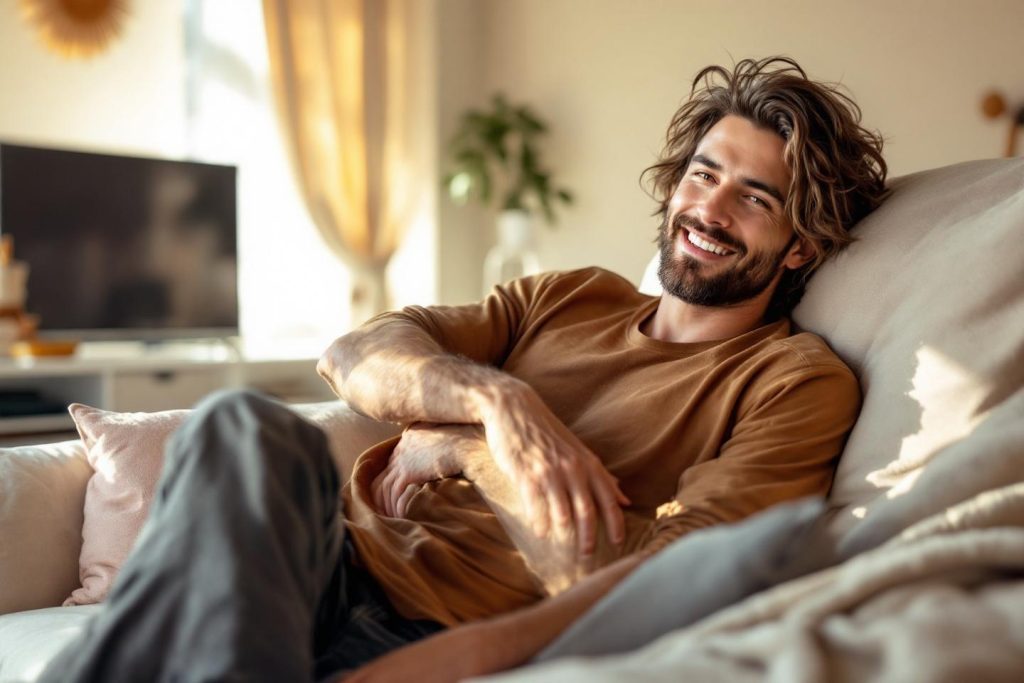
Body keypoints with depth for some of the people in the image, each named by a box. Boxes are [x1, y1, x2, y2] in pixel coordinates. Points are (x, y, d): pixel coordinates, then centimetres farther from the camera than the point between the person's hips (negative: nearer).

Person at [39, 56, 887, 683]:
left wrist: (471, 449, -9)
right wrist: (497, 397, -14)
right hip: (335, 570, 6)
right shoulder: (571, 298, 19)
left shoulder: (796, 381, 4)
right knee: (249, 429, -29)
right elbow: (351, 356, 6)